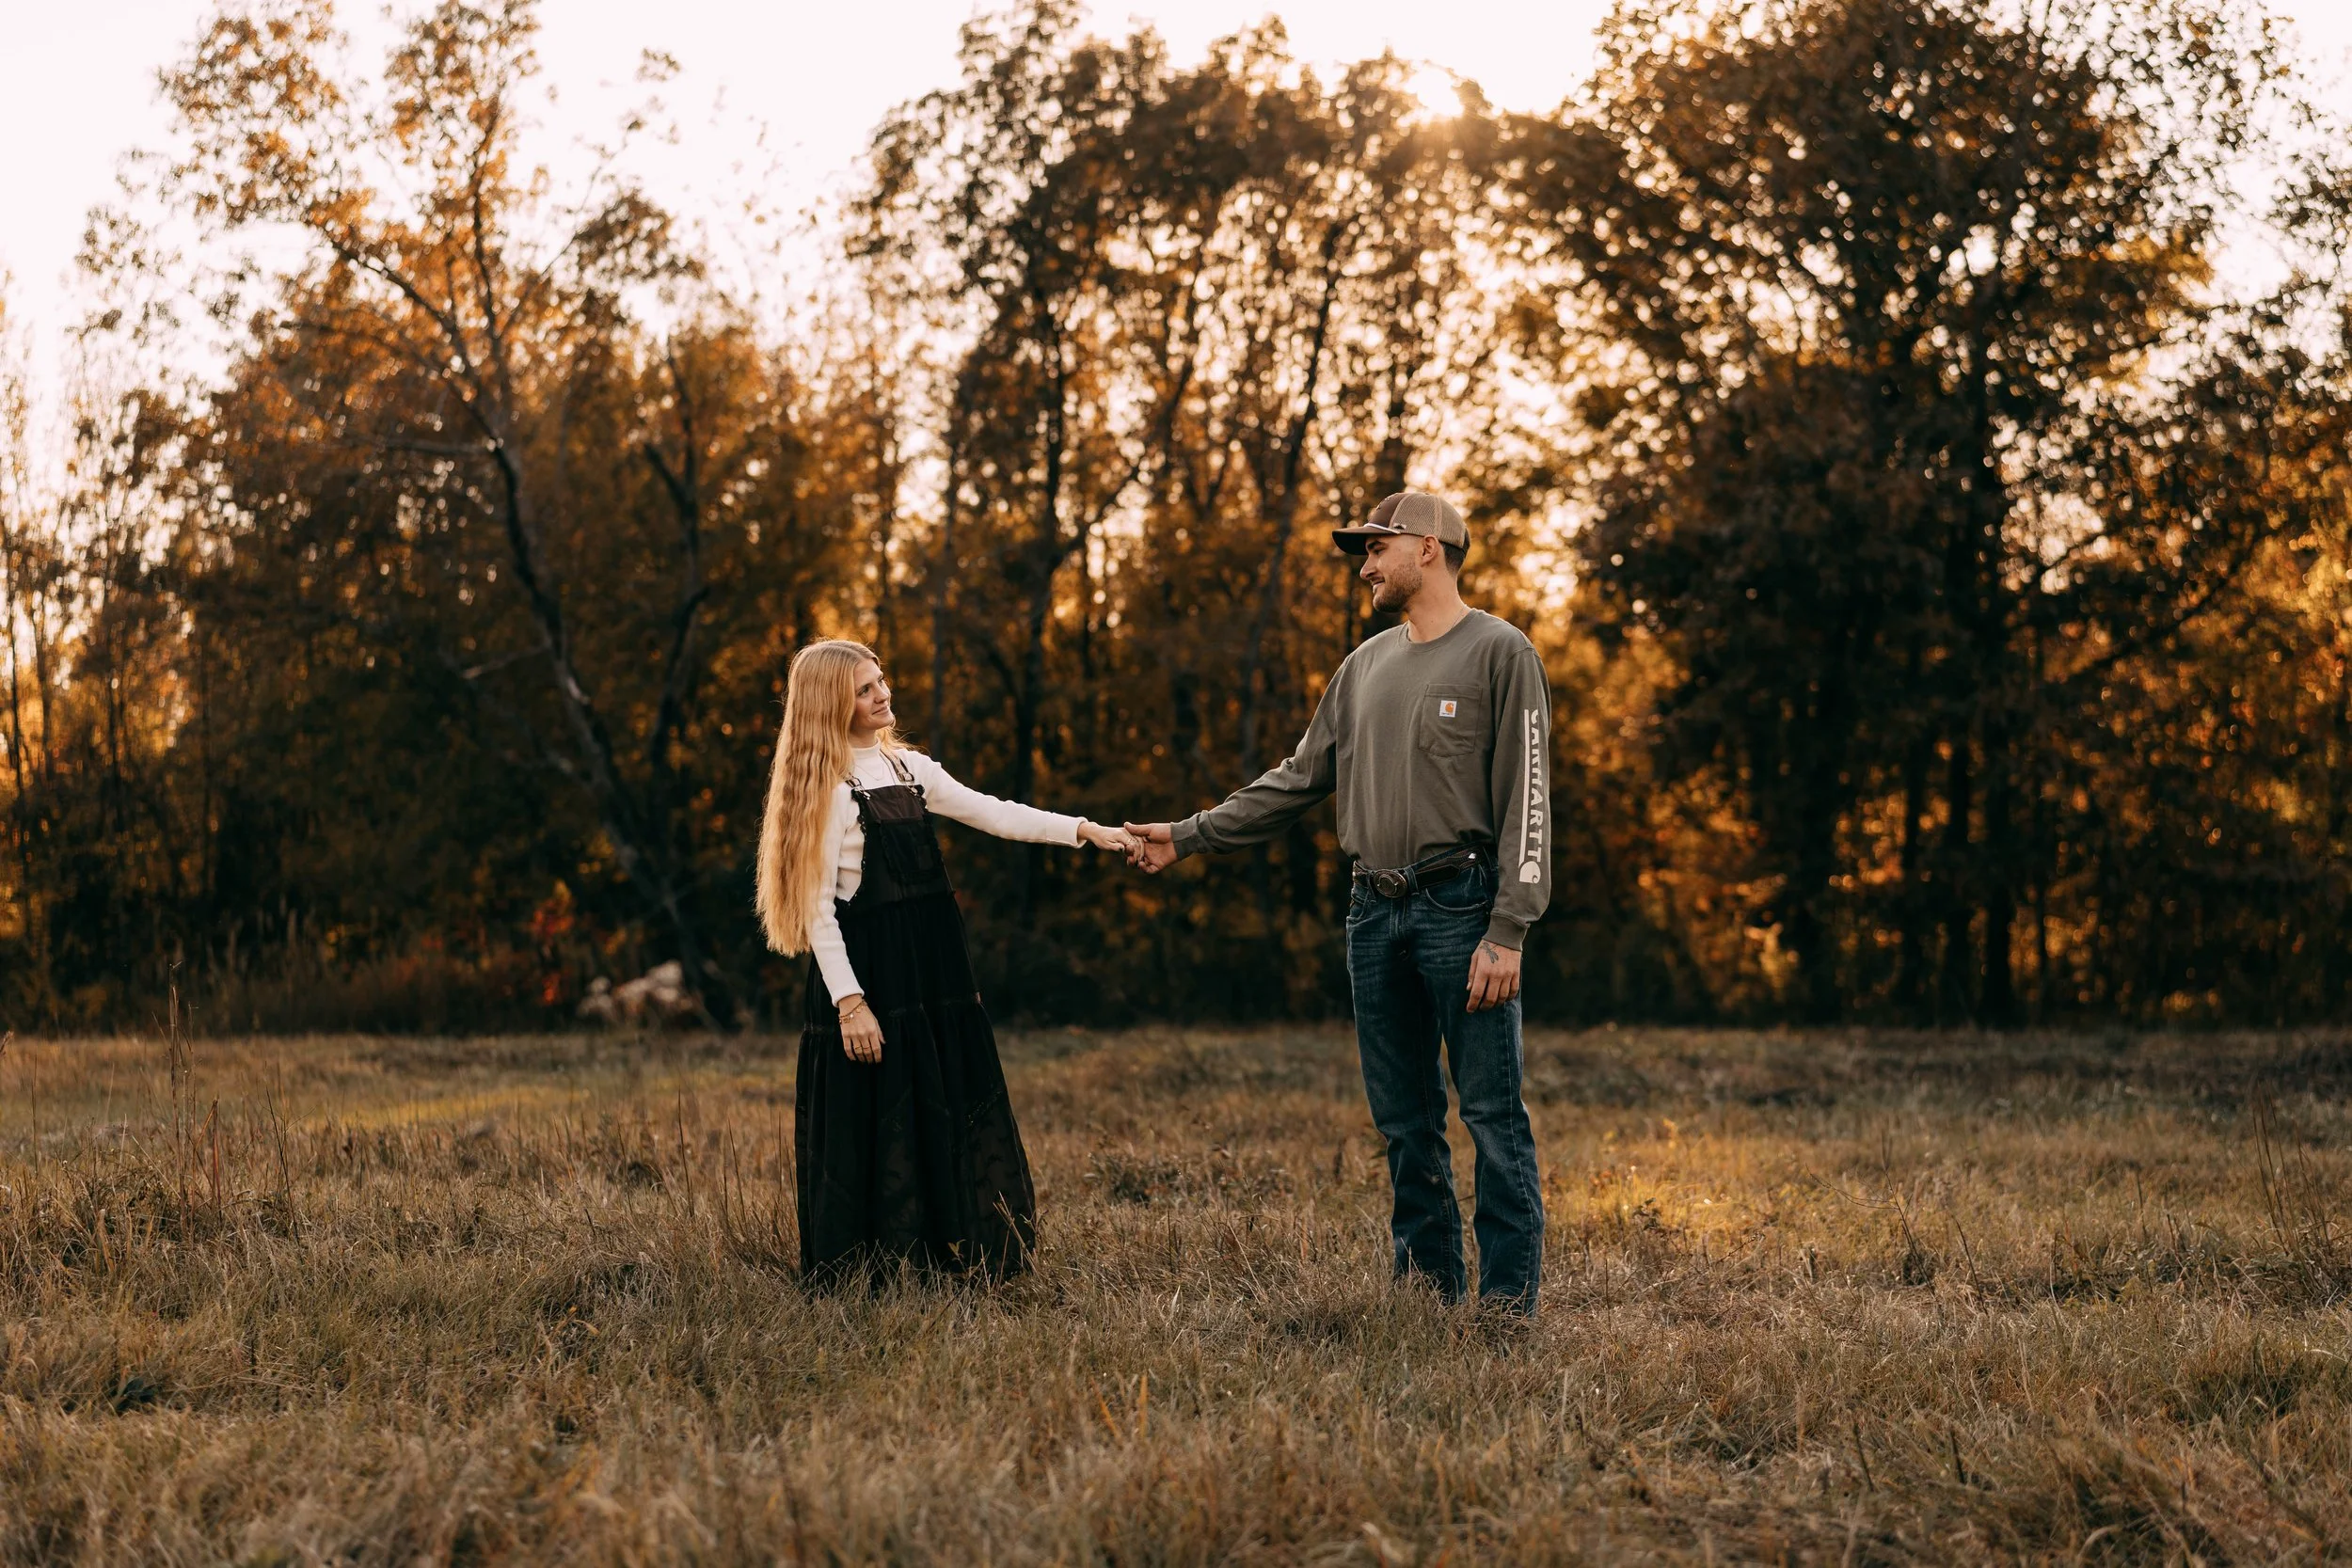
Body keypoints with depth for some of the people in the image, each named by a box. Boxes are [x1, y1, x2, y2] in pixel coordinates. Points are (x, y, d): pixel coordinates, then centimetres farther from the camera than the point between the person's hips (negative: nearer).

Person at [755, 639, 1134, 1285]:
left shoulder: (908, 767, 12)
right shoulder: (829, 788, -10)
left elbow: (993, 813, 11)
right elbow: (816, 907, -14)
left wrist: (1083, 830, 2)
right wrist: (849, 1002, -19)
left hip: (931, 971, 8)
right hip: (869, 974, -8)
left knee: (948, 1115, 9)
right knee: (876, 1124, -3)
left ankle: (947, 1258, 17)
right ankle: (869, 1274, 7)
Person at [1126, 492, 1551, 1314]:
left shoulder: (1499, 653, -4)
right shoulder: (1366, 664, 16)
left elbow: (1526, 801, -10)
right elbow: (1299, 780, 21)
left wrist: (1507, 933, -17)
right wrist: (1189, 835, 16)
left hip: (1460, 907, -7)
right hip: (1375, 914, 7)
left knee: (1491, 1111, -6)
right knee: (1403, 1118, 10)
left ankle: (1509, 1299, -2)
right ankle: (1428, 1284, 18)